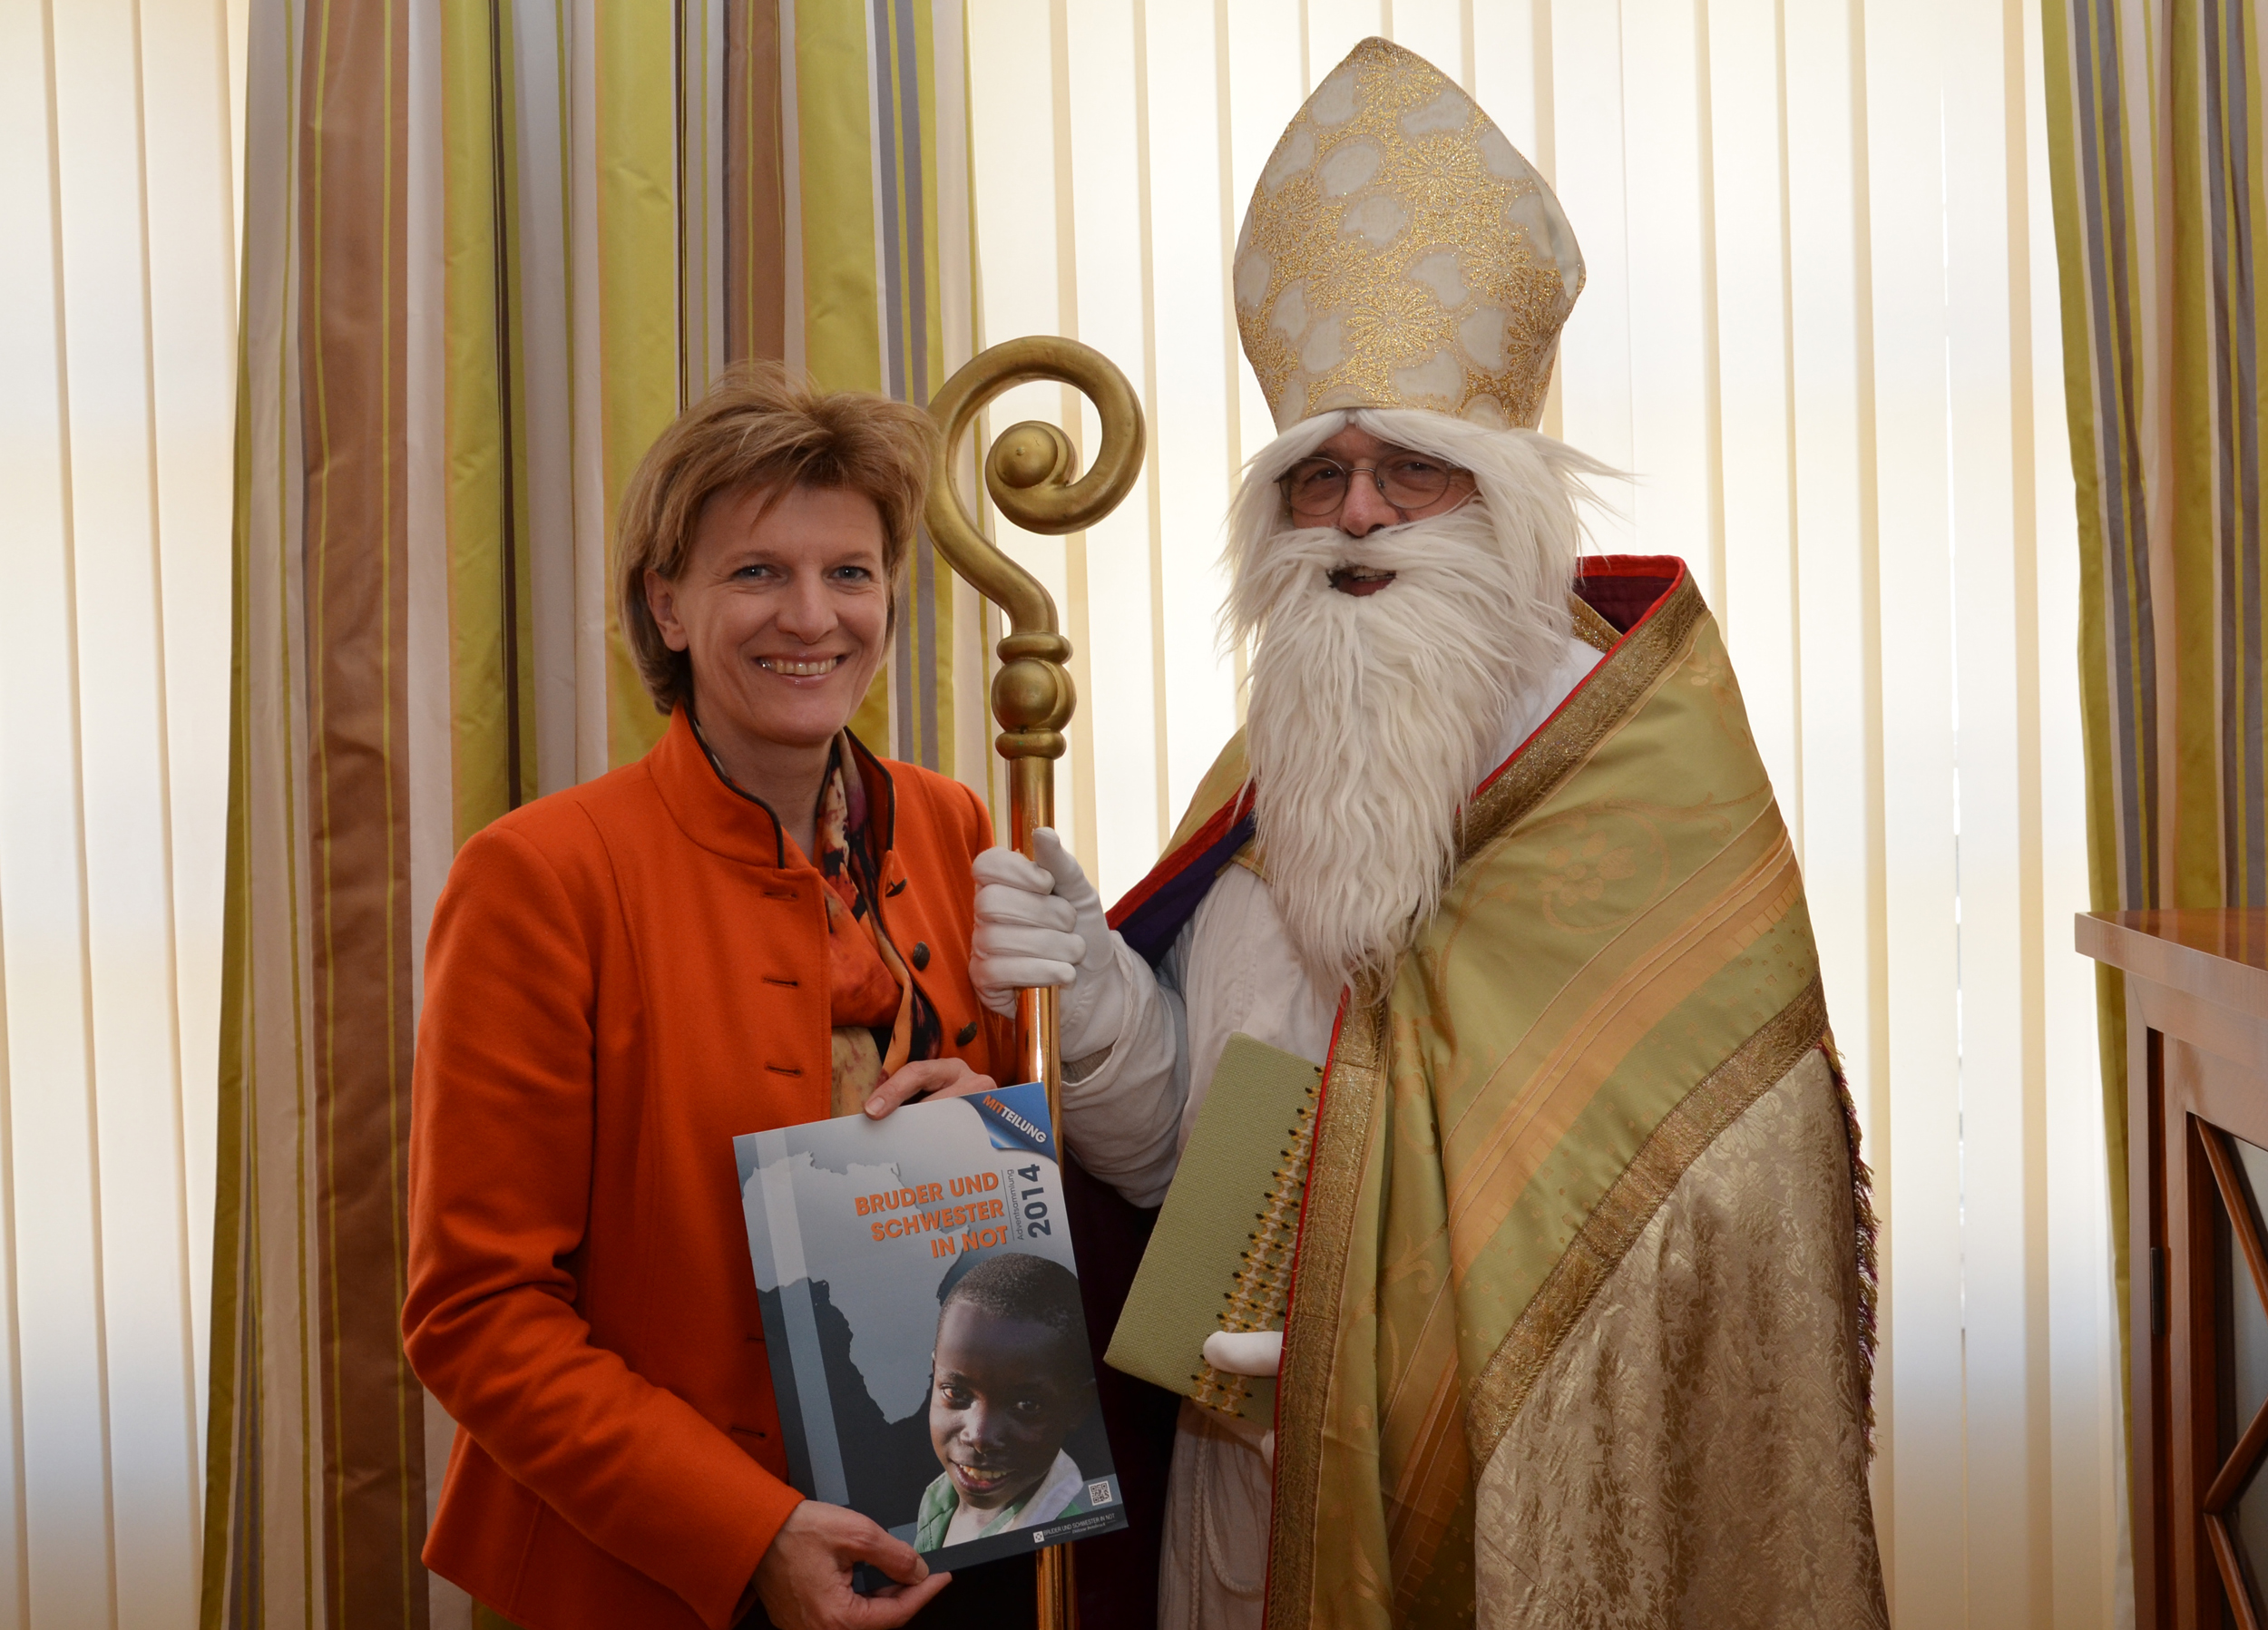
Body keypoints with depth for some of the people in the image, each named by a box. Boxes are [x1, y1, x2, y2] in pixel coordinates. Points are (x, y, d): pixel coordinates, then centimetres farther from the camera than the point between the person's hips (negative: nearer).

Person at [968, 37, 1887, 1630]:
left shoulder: (1656, 784, -12)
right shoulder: (1265, 776, 4)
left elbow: (1728, 1221, -15)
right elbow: (1185, 1146, 4)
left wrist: (1408, 1342, -21)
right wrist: (1096, 1002, -15)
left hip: (1535, 1500, -4)